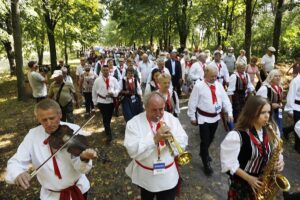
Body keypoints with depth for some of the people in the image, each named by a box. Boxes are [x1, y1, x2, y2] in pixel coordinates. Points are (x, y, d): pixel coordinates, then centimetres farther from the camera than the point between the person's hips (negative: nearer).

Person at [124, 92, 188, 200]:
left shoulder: (172, 119, -6)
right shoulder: (134, 123, -16)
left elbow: (183, 142, -6)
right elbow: (132, 151, -25)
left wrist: (172, 137, -26)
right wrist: (154, 139, -34)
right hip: (146, 176, -1)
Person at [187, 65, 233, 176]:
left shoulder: (219, 85, 4)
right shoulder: (198, 86, -13)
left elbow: (225, 99, 5)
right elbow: (192, 102, -9)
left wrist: (230, 113, -4)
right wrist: (192, 117, -7)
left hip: (215, 117, 6)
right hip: (203, 118, -5)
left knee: (210, 138, 21)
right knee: (205, 140, 1)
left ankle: (203, 153, 48)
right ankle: (206, 163, 18)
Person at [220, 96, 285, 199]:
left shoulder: (270, 132, -4)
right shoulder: (237, 135, -24)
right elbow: (229, 163, -19)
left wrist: (279, 160, -12)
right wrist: (249, 178, -19)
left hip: (265, 182, 5)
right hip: (242, 183, -5)